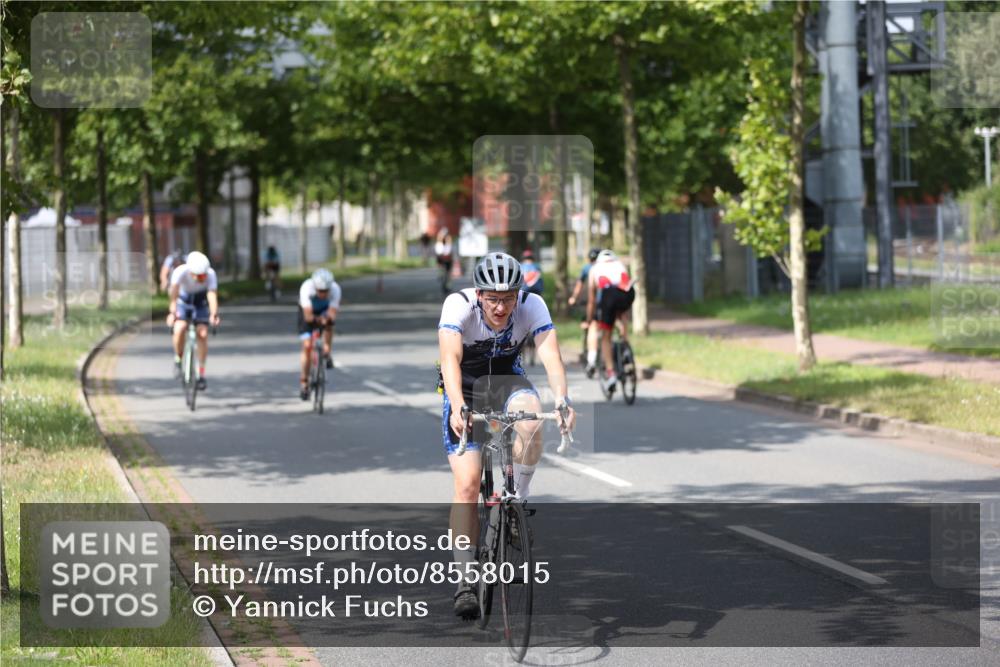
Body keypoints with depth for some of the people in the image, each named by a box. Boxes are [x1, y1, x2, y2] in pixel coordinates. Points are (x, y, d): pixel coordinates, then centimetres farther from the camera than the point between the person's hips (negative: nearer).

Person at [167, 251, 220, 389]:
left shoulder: (210, 274, -29)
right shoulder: (180, 272, -32)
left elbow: (212, 294, -40)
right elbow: (174, 292, -43)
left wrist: (214, 314, -56)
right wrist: (172, 312, -57)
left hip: (201, 301, 1)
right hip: (183, 301, -1)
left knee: (202, 334, -14)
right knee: (179, 329, -26)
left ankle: (201, 373, -1)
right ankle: (178, 360, 1)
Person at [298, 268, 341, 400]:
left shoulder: (335, 289, -34)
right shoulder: (306, 288, -39)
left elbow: (332, 314, -41)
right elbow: (308, 316, -41)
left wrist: (329, 319, -59)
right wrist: (318, 319, -54)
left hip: (325, 310, 2)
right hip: (308, 311, -2)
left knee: (329, 322, -32)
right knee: (307, 346, -10)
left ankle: (327, 353, -11)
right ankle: (304, 382, 2)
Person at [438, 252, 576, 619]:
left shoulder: (533, 306, -21)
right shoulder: (458, 305, -26)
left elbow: (550, 356, -31)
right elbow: (450, 358, -38)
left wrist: (562, 400, -49)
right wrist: (458, 407, -54)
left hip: (507, 379, 2)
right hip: (465, 386, -2)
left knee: (531, 422, -34)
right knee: (467, 483, -15)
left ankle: (518, 501, -9)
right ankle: (466, 579, -8)